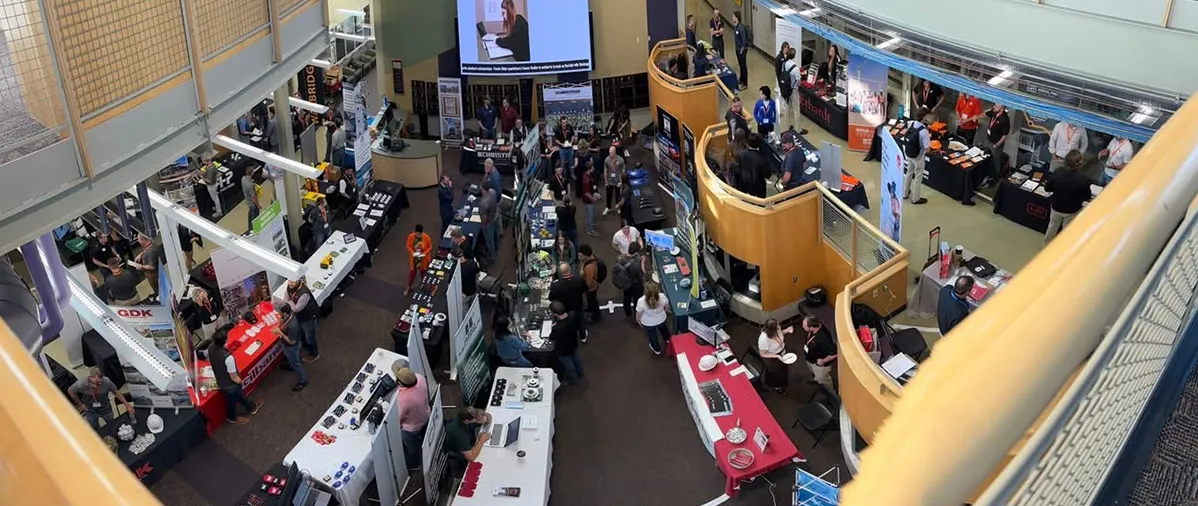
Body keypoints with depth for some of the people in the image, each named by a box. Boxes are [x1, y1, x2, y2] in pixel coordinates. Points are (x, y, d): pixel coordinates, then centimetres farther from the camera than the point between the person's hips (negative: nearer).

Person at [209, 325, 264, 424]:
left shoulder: (211, 348, -22)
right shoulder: (228, 357, -43)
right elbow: (234, 378, -28)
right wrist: (241, 381, -8)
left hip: (220, 381, 6)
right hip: (230, 385, -6)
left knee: (240, 394, 33)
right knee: (232, 400, 26)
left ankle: (251, 407, 60)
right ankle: (232, 417, 56)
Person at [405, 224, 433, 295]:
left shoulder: (427, 237, -23)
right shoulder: (411, 236, -19)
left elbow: (430, 247, -9)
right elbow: (408, 246, -6)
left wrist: (425, 253, -24)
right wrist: (413, 252, -23)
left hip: (424, 258, -1)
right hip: (414, 258, 1)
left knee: (423, 272, 19)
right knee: (412, 272, 15)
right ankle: (408, 288, 35)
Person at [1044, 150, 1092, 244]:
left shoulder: (1056, 174, -25)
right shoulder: (1084, 179, -31)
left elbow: (1047, 188, -7)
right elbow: (1087, 198, -14)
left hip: (1056, 207, 2)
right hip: (1072, 211, -2)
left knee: (1053, 226, 28)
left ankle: (1047, 242, 49)